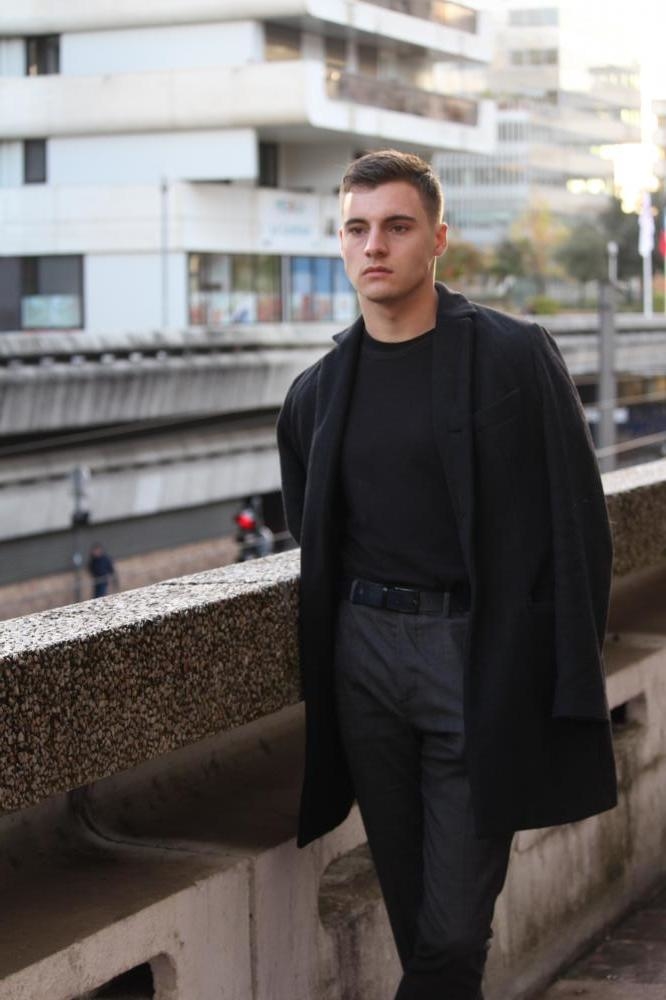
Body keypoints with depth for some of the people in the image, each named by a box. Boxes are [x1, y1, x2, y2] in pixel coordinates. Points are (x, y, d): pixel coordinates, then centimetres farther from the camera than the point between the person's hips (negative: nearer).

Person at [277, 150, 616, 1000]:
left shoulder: (515, 356, -3)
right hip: (363, 656, 4)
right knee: (412, 917, 11)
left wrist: (570, 690, -10)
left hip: (480, 659, -4)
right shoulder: (316, 393, 9)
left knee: (453, 931, -5)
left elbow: (577, 528, -5)